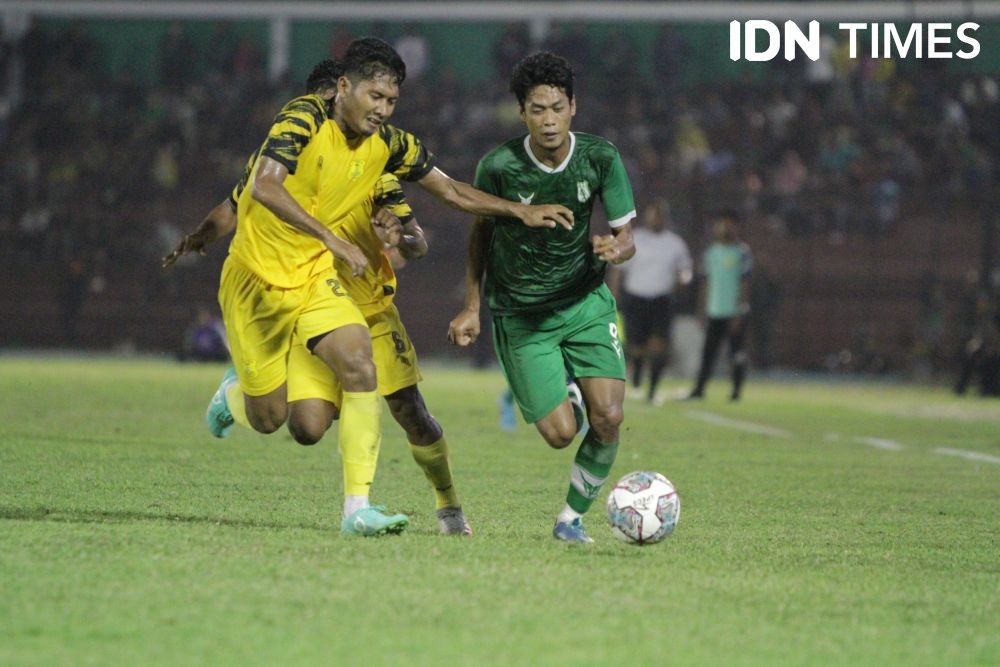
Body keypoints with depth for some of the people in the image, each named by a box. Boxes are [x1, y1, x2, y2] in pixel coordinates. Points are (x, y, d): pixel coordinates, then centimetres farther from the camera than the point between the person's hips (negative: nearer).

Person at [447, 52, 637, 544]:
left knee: (608, 417, -15)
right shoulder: (499, 167, -16)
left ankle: (573, 516, 7)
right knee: (561, 434, -9)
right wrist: (472, 307, 2)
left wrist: (615, 248, -31)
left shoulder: (600, 158, -12)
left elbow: (626, 236, -6)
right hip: (520, 314, -2)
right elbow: (481, 230, 3)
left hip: (585, 301, 2)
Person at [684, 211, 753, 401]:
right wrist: (705, 310, 13)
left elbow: (745, 284, -7)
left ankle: (736, 390, 7)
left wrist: (740, 312, -13)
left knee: (736, 353, -1)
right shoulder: (711, 252, 11)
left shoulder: (742, 252, -4)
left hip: (735, 312, -4)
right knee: (708, 351, 3)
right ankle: (698, 389, 6)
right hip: (714, 312, 4)